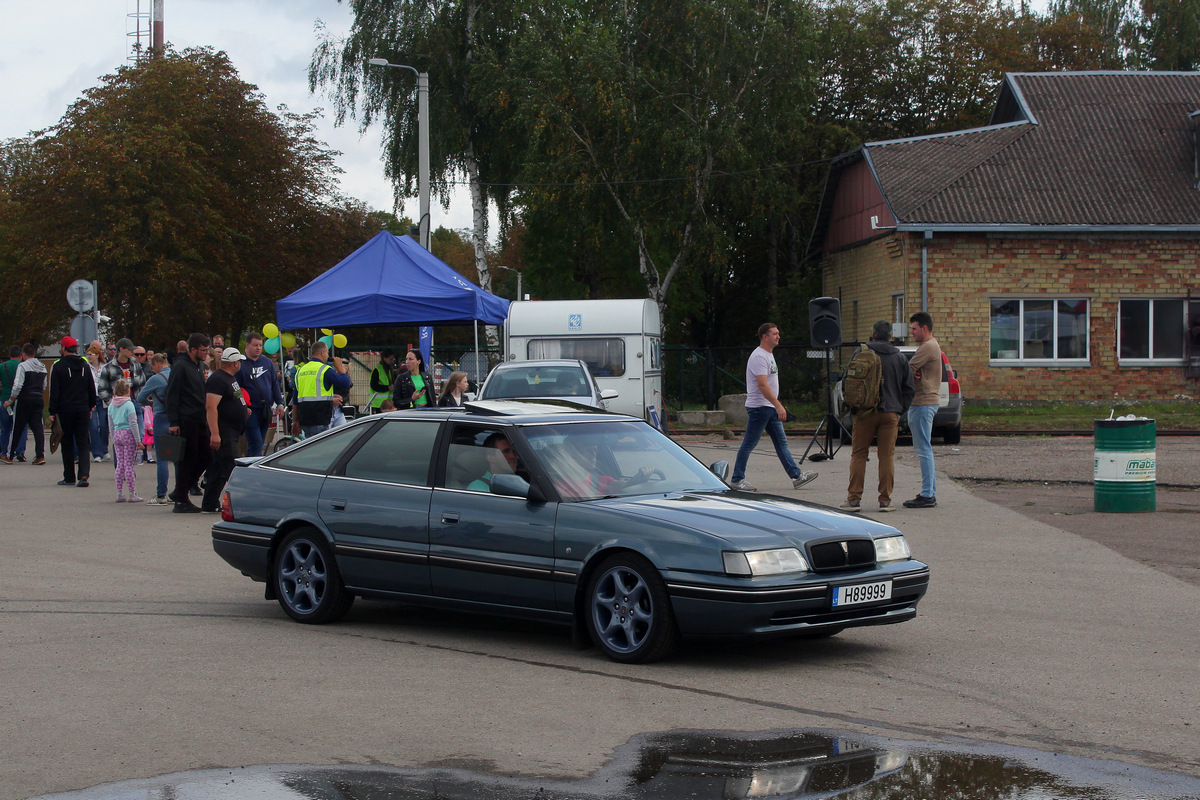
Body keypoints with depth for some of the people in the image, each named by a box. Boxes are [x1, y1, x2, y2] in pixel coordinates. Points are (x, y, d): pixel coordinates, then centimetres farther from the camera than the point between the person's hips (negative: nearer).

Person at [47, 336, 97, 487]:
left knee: (67, 444, 5)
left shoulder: (58, 367, -6)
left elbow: (54, 392, -8)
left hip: (65, 410, -3)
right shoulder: (85, 366, 7)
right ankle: (84, 474, -14)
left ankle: (69, 477, 9)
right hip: (83, 409, 3)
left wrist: (52, 412, -6)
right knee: (83, 443, 2)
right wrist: (91, 407, 21)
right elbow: (92, 389, 12)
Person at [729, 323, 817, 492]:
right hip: (759, 407, -10)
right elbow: (762, 385, -26)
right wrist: (778, 405, -28)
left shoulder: (769, 354, 16)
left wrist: (777, 405, 23)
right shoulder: (759, 356, -18)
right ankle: (737, 479, 4)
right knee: (749, 444, -3)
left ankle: (796, 476, 9)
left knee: (781, 442, 8)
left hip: (770, 408, 10)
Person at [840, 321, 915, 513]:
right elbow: (908, 387, 7)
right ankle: (885, 500, 4)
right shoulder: (899, 357, 5)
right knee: (887, 456, 5)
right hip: (890, 413, 1)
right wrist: (900, 409, 14)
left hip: (864, 412, -1)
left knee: (858, 455, 4)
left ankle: (854, 499, 2)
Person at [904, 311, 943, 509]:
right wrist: (914, 374, -10)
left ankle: (927, 495, -8)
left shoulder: (928, 347, -14)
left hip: (923, 403, -11)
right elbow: (912, 370, 10)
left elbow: (907, 369, -17)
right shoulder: (930, 345, 20)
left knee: (923, 449, -9)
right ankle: (930, 492, 18)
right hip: (922, 402, 11)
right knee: (923, 449, 14)